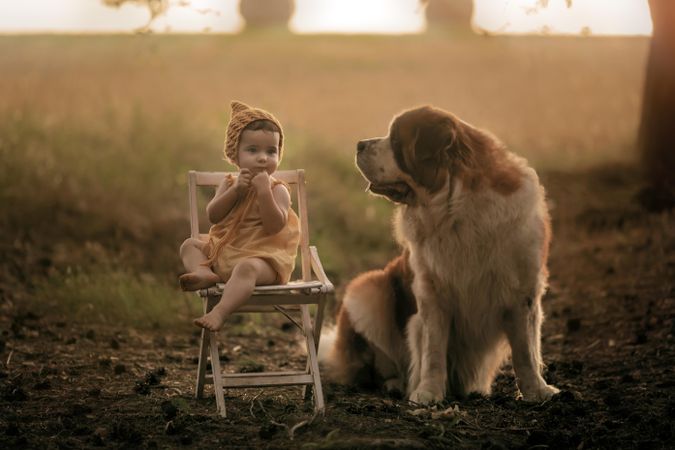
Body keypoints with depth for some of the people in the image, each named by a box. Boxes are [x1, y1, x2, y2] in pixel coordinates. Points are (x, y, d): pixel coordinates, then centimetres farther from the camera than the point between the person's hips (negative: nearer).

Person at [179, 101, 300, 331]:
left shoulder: (278, 190, -5)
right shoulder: (230, 184, 9)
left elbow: (275, 226, -20)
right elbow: (213, 215, -4)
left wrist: (264, 191, -27)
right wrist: (235, 190, -15)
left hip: (261, 256, -7)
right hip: (223, 251, 7)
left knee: (246, 268, -38)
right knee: (189, 245, 2)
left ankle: (219, 312, -53)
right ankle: (204, 272, -27)